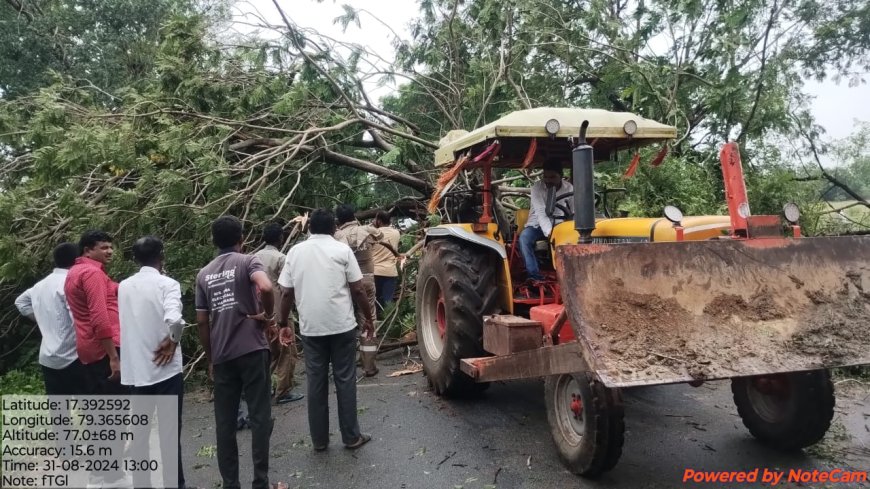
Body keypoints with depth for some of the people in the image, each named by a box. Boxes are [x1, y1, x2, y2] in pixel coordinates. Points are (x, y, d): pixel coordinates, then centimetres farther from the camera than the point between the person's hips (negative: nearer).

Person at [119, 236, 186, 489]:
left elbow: (124, 322, 15)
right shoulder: (167, 284, -11)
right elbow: (174, 319, -27)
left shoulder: (124, 286, 8)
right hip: (165, 369, -5)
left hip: (134, 370, 5)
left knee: (141, 431, 13)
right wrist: (172, 341, -12)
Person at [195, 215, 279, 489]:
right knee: (259, 417, 4)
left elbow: (202, 322, 10)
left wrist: (210, 359, 18)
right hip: (252, 350, -4)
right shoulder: (247, 261, -3)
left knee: (224, 422, 10)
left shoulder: (204, 274, 10)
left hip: (222, 356, 4)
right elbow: (266, 287, -26)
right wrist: (268, 315, -9)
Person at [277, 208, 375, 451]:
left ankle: (319, 440, 18)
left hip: (310, 328, 2)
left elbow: (286, 293, 5)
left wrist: (284, 323, 16)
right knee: (345, 380, 7)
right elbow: (358, 290, -5)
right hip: (342, 325, -2)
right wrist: (368, 317, 7)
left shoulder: (295, 251, 5)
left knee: (316, 383, 10)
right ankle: (351, 437, 15)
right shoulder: (342, 249, -3)